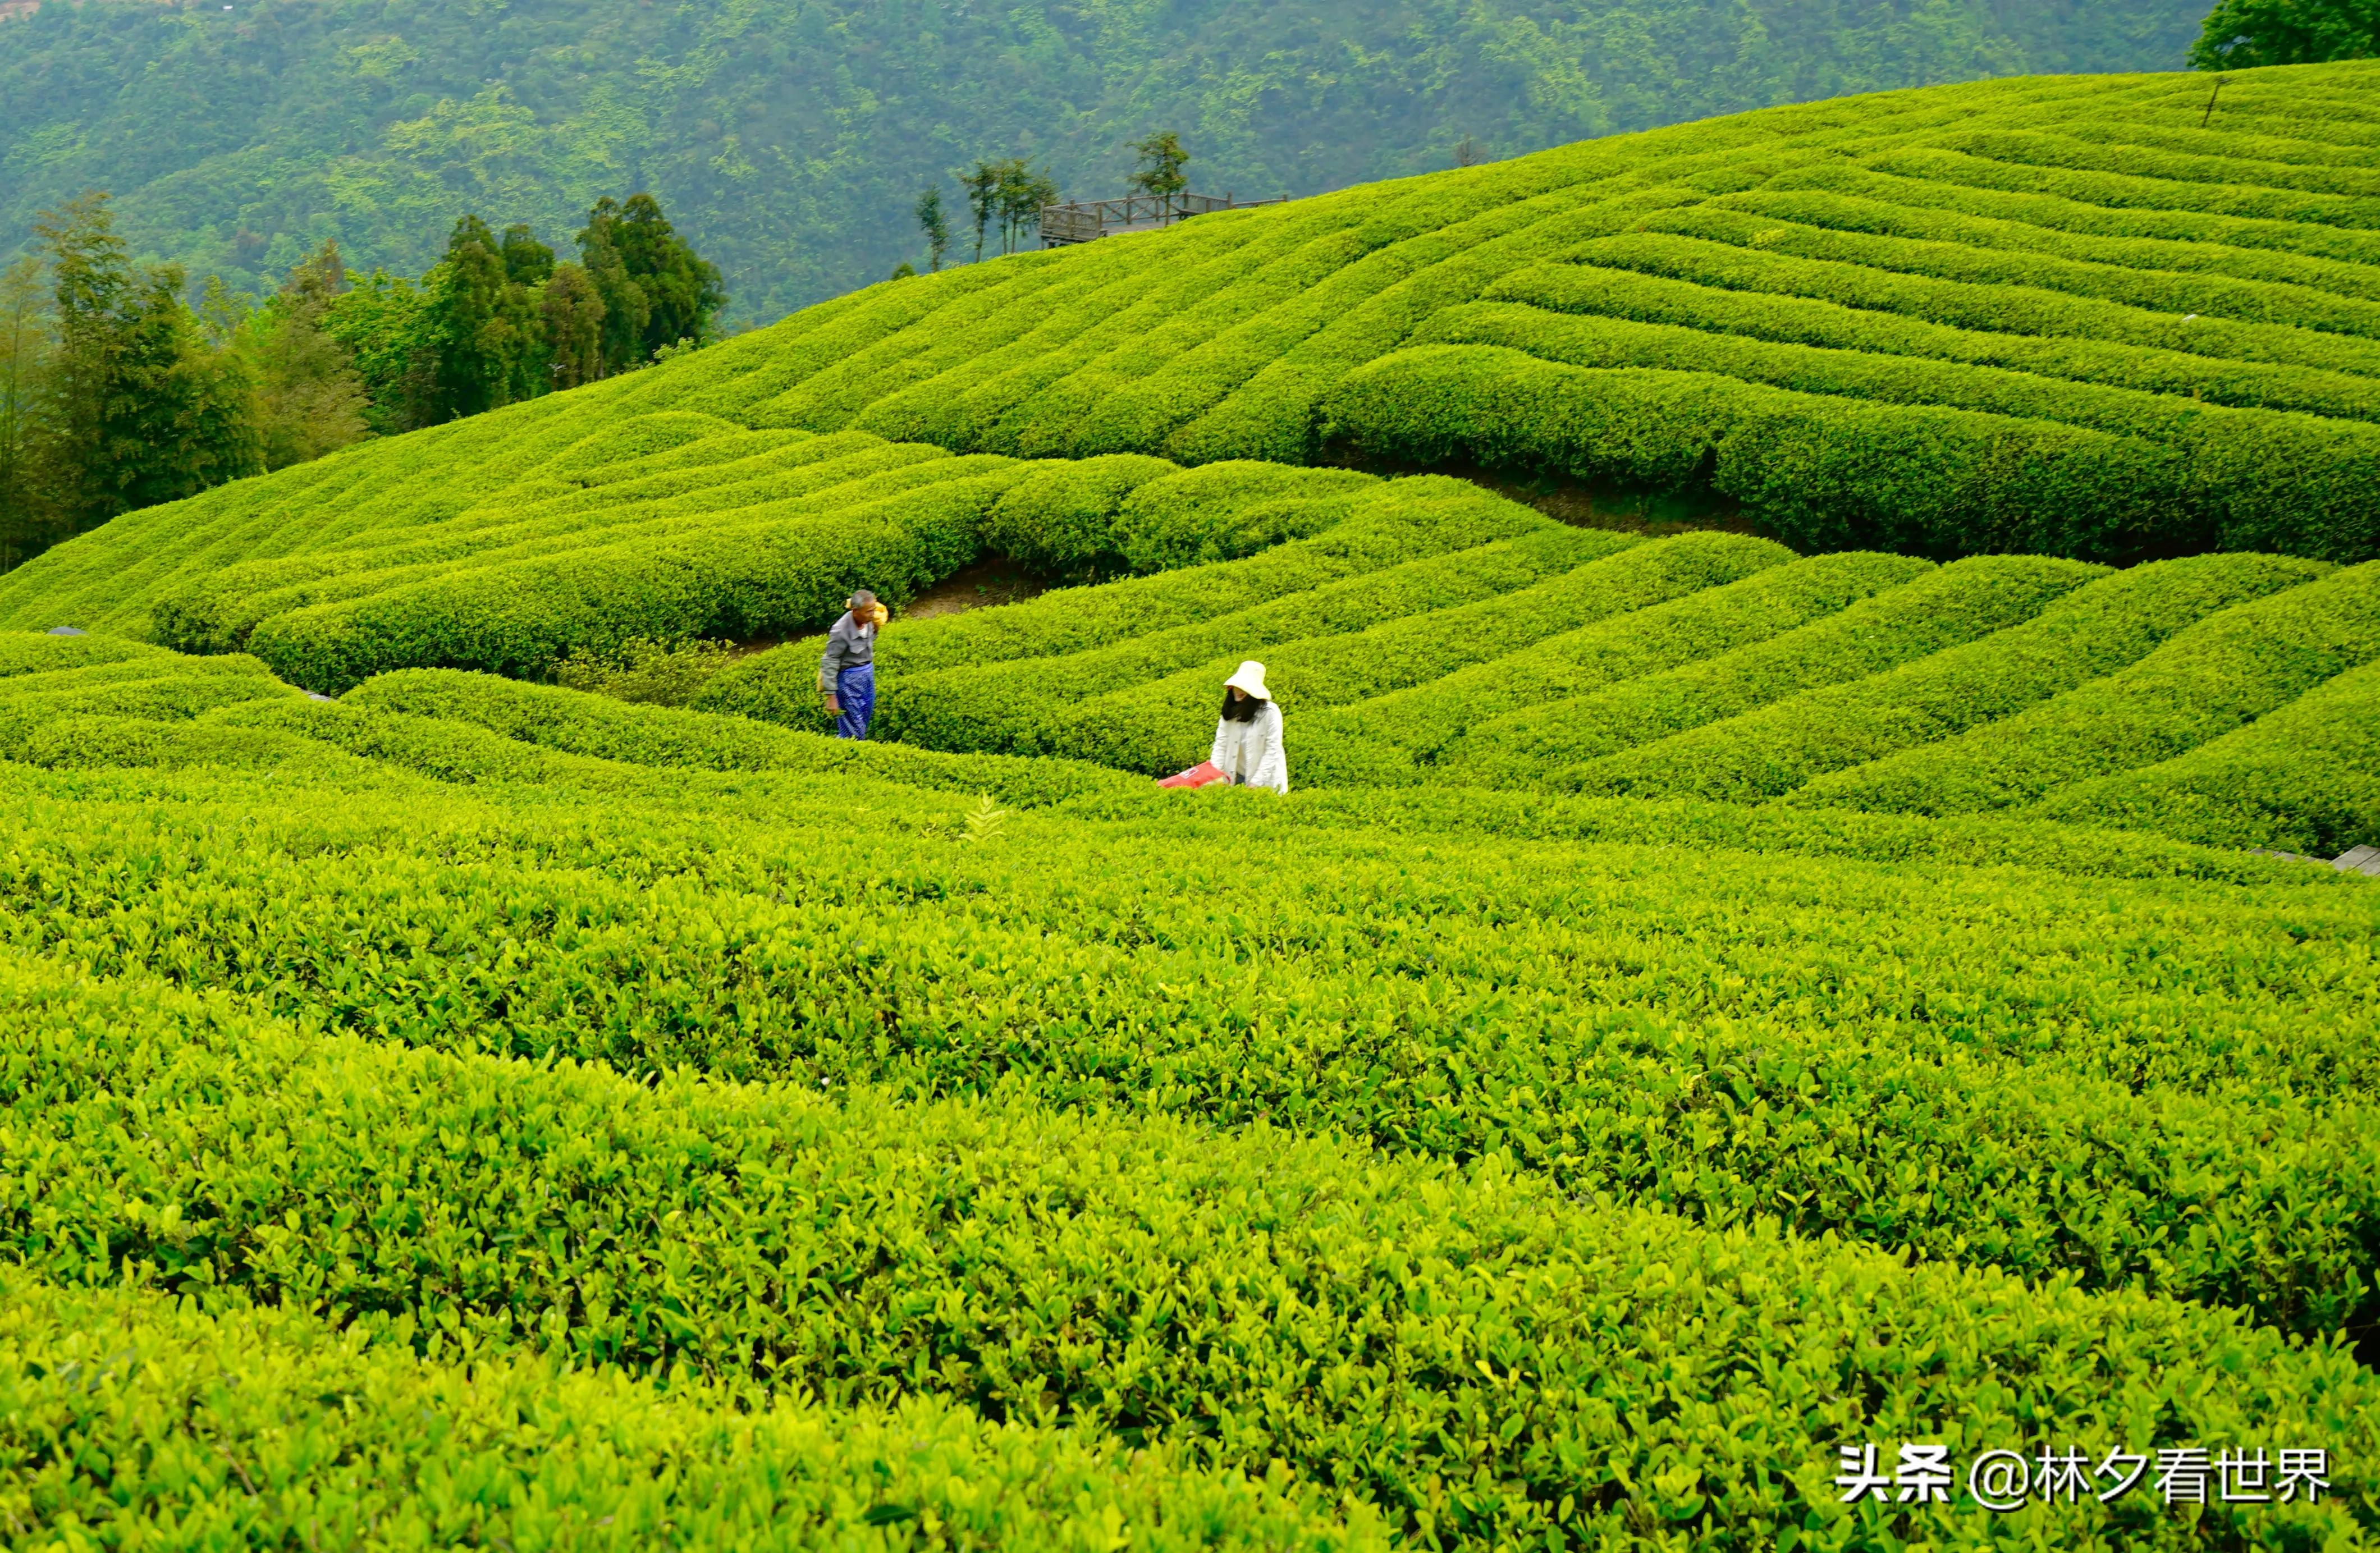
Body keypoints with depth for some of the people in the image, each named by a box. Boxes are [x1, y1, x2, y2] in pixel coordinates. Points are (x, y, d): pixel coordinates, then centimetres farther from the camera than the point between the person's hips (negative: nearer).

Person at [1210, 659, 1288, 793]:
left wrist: (1256, 782, -18)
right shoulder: (1230, 712, 1)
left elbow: (1273, 751, -14)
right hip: (1237, 778, 4)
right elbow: (1221, 745, -3)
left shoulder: (1270, 712, -13)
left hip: (1265, 782, -4)